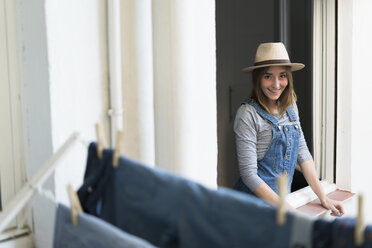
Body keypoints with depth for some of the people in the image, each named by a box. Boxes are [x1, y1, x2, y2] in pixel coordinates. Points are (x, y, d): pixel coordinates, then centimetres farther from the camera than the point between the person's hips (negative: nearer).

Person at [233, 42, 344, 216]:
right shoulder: (248, 113, -16)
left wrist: (323, 197, 4)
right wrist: (286, 209, -21)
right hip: (255, 201, -6)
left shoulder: (290, 106, 5)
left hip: (282, 197, 6)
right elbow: (248, 173, -19)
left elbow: (302, 152, 10)